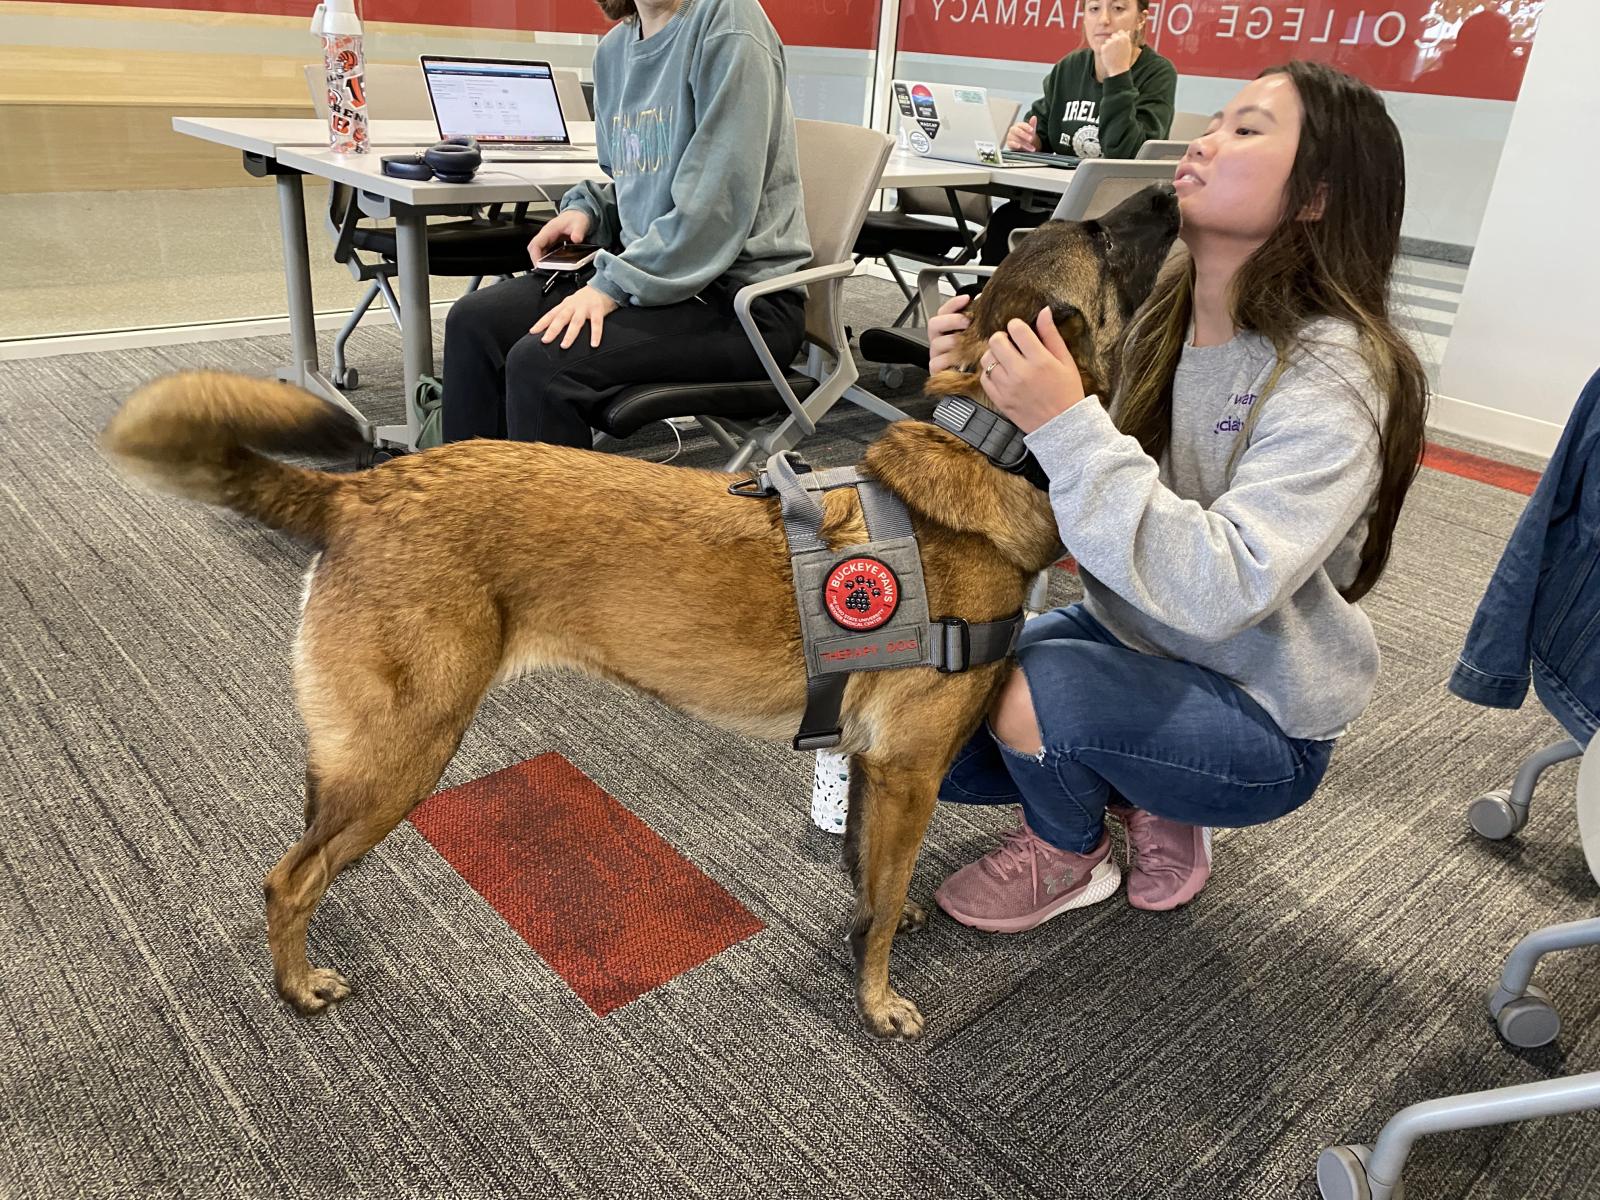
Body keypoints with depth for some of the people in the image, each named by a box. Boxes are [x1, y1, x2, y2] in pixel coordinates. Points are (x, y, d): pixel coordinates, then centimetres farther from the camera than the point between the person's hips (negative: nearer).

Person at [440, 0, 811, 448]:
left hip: (738, 296, -8)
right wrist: (585, 210, 3)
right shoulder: (613, 49, 12)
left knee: (541, 363, -25)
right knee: (473, 322, -4)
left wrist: (611, 287, -21)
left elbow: (718, 201, -20)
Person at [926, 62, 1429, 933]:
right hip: (1128, 633, 6)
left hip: (1262, 718, -6)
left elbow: (1222, 590, -34)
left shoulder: (1330, 379, -23)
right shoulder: (1156, 319, -4)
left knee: (1030, 695, -30)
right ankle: (1142, 798, 16)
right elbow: (1057, 492, -1)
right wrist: (982, 396, -19)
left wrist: (1068, 424, -38)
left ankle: (1069, 853, 5)